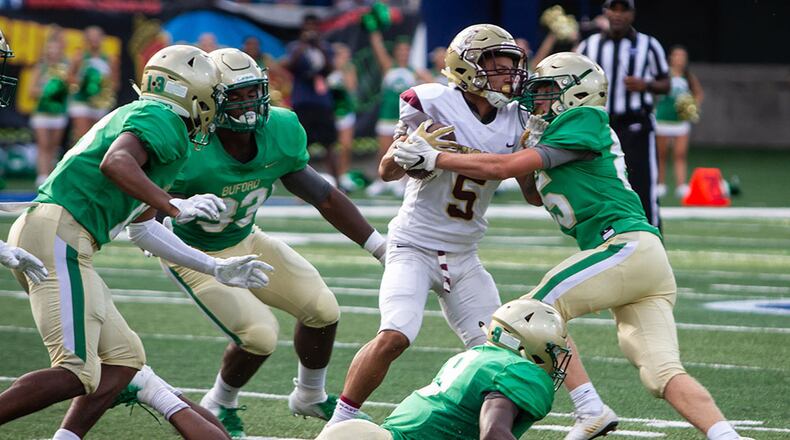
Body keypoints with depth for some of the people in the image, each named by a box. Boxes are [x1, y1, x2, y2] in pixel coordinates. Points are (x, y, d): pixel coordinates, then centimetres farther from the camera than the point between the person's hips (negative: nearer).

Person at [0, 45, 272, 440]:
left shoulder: (136, 116, 28)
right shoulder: (163, 120, -2)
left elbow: (140, 229, 35)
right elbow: (114, 163, -24)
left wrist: (216, 268, 37)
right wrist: (175, 207, -27)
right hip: (58, 234, -10)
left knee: (122, 357, 13)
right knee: (78, 374, -14)